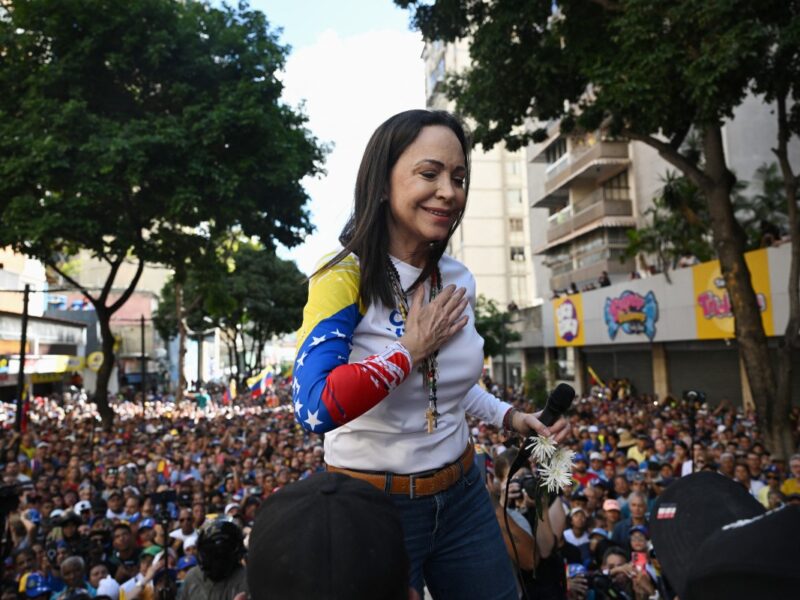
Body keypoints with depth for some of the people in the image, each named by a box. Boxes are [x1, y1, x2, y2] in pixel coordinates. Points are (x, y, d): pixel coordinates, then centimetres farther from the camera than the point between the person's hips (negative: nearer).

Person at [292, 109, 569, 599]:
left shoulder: (459, 282, 1)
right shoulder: (344, 280, -18)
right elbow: (315, 409, -32)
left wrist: (510, 417, 8)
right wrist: (411, 349, -24)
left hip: (462, 495, 6)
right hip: (371, 506, -5)